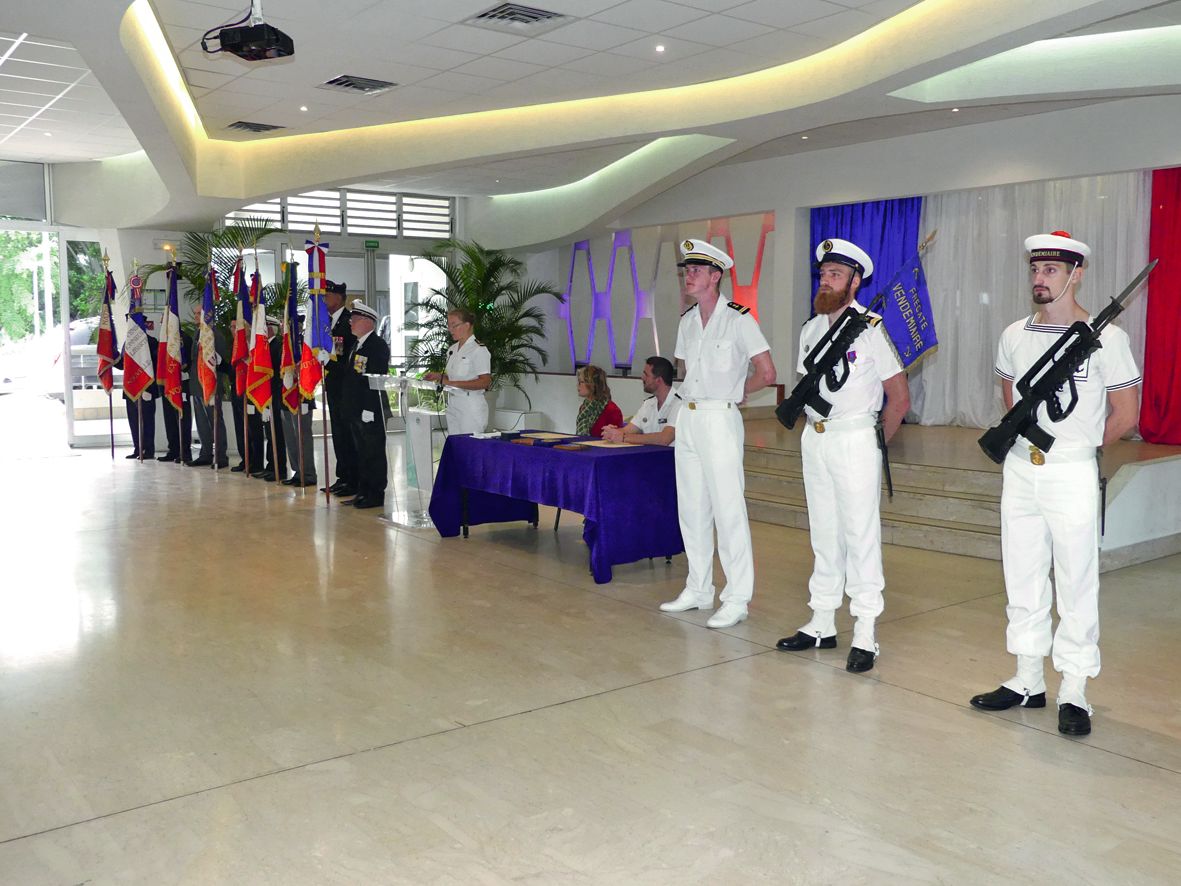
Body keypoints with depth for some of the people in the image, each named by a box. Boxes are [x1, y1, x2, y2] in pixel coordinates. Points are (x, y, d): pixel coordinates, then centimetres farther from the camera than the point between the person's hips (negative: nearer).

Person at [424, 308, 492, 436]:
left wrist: (455, 383, -22)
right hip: (453, 406, 8)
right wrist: (439, 376, 5)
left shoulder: (479, 350, -11)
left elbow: (485, 382, -18)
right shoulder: (452, 350, 15)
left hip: (471, 408, -8)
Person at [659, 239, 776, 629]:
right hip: (687, 418, 8)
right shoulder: (687, 321, 12)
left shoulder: (738, 319, -10)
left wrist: (731, 392, 1)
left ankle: (737, 600, 1)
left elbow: (766, 373, -10)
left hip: (720, 419, -8)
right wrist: (695, 395, 11)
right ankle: (698, 590, 24)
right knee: (691, 508, 12)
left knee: (728, 509, -6)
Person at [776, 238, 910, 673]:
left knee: (861, 536, -4)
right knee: (823, 535, 12)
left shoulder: (871, 328, -8)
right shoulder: (810, 329, 10)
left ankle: (865, 635, 1)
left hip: (855, 440, -6)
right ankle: (821, 624, 20)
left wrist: (874, 442, -1)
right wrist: (814, 431, 12)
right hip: (814, 440, 6)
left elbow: (899, 397, -6)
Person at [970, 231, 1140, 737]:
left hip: (1072, 475, -5)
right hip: (1018, 471, 5)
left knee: (1077, 585, 1)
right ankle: (1028, 682, 25)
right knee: (1022, 581, 12)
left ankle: (1074, 695, 11)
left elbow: (1125, 414, -3)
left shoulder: (1105, 338, -8)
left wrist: (1077, 447, 6)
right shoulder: (1014, 336, 6)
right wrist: (1028, 438, 12)